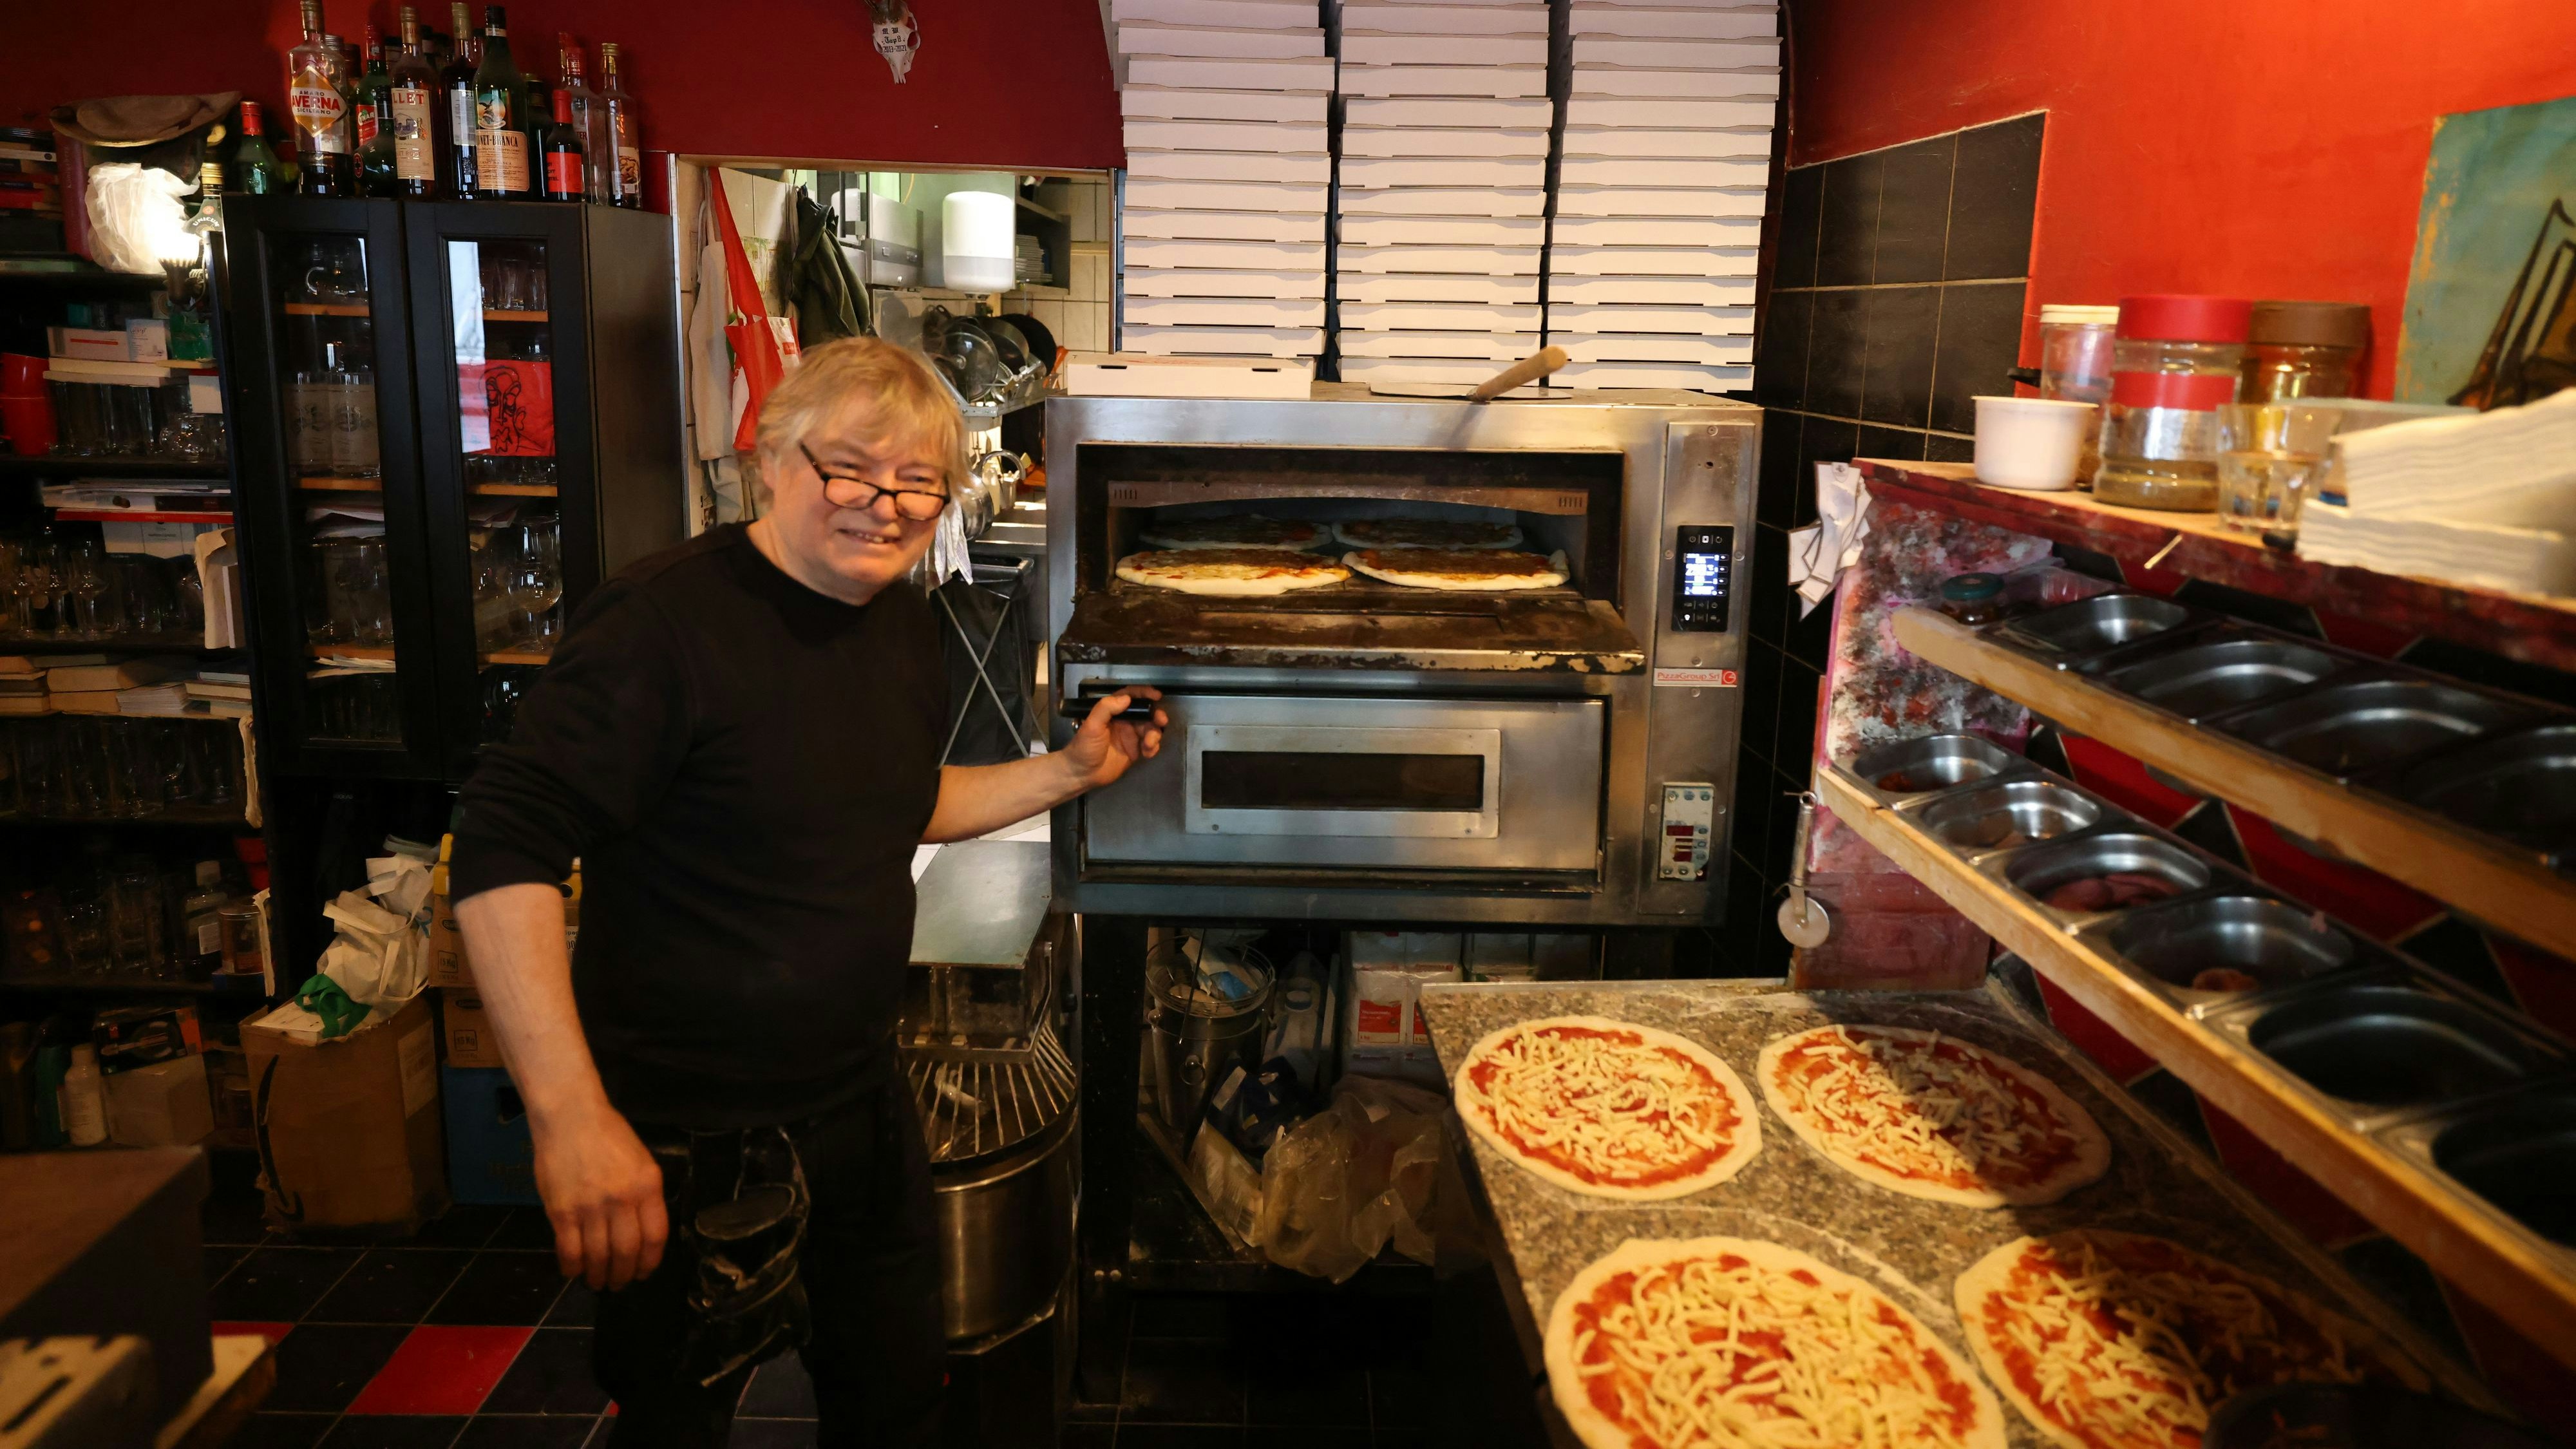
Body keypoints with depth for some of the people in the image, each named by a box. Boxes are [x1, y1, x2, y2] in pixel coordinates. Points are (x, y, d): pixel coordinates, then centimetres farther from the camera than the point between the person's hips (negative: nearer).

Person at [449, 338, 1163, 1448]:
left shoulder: (904, 626, 4)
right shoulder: (668, 620, -22)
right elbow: (502, 848, -27)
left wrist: (1070, 771, 8)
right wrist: (569, 1115, -32)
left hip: (862, 1105, 8)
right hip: (690, 1146, -7)